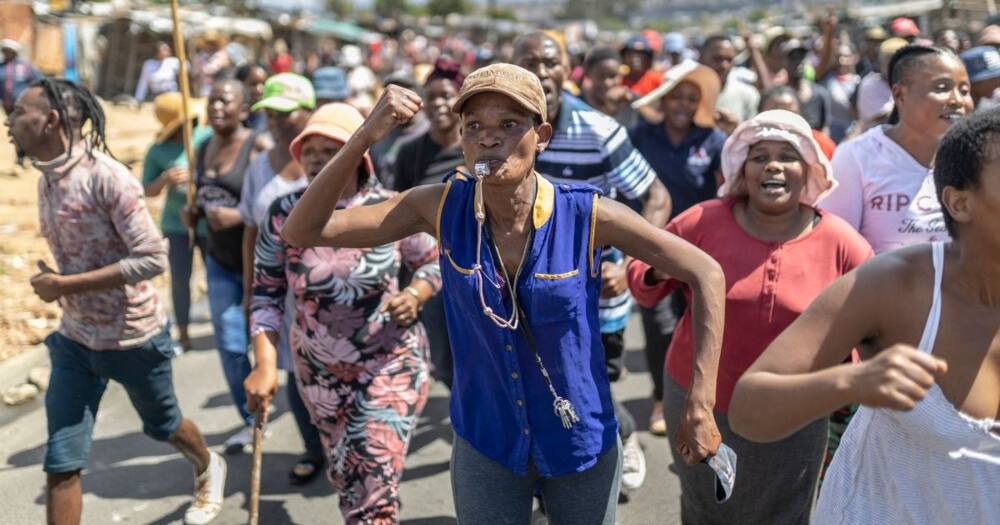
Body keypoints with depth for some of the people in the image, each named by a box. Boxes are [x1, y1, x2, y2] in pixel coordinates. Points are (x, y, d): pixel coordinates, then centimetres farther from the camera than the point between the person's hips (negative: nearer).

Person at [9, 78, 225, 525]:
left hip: (132, 338, -5)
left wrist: (67, 285, -25)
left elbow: (153, 259, -25)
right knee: (61, 462, 0)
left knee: (162, 426, 20)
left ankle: (208, 469, 53)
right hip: (74, 340, 6)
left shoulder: (107, 176, -22)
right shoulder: (46, 181, 1)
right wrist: (56, 283, 0)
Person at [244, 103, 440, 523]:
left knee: (374, 486, -6)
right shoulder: (284, 215, -11)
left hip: (391, 362, -3)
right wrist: (265, 365, -17)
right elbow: (266, 295, -7)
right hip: (320, 369, 3)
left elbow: (434, 263, 1)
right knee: (346, 480, 20)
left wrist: (414, 296, -20)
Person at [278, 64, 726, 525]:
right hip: (484, 445, 1)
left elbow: (706, 273, -11)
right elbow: (302, 231, -16)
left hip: (582, 445, 0)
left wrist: (701, 407, -14)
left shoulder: (587, 216, -19)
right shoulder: (442, 208, -14)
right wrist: (364, 137, -30)